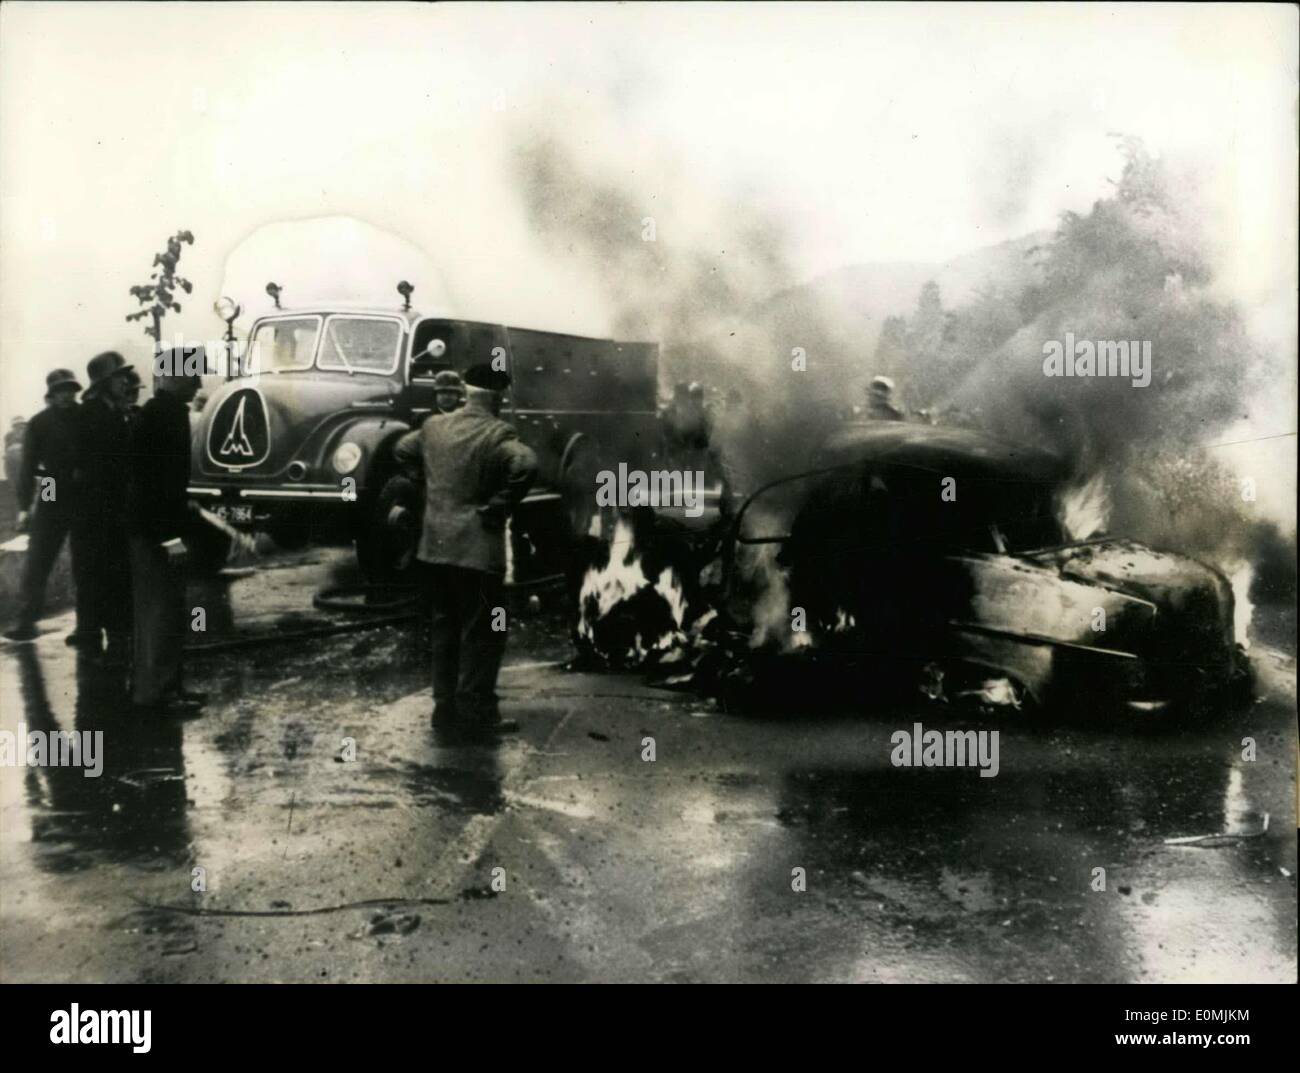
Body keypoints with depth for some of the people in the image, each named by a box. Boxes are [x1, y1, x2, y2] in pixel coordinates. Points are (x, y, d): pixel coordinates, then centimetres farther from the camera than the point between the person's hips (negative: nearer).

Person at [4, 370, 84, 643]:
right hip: (51, 501, 1)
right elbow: (28, 466, 0)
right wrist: (25, 506, -7)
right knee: (36, 564, -2)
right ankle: (26, 621, 5)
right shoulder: (40, 423, 3)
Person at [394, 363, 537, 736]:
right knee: (483, 632, 4)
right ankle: (476, 712, 6)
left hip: (433, 547, 6)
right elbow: (526, 464, -30)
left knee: (445, 627, 16)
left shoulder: (434, 426, 7)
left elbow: (402, 451, 24)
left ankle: (446, 706, 22)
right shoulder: (496, 435, -13)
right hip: (477, 549, -6)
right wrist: (499, 506, -19)